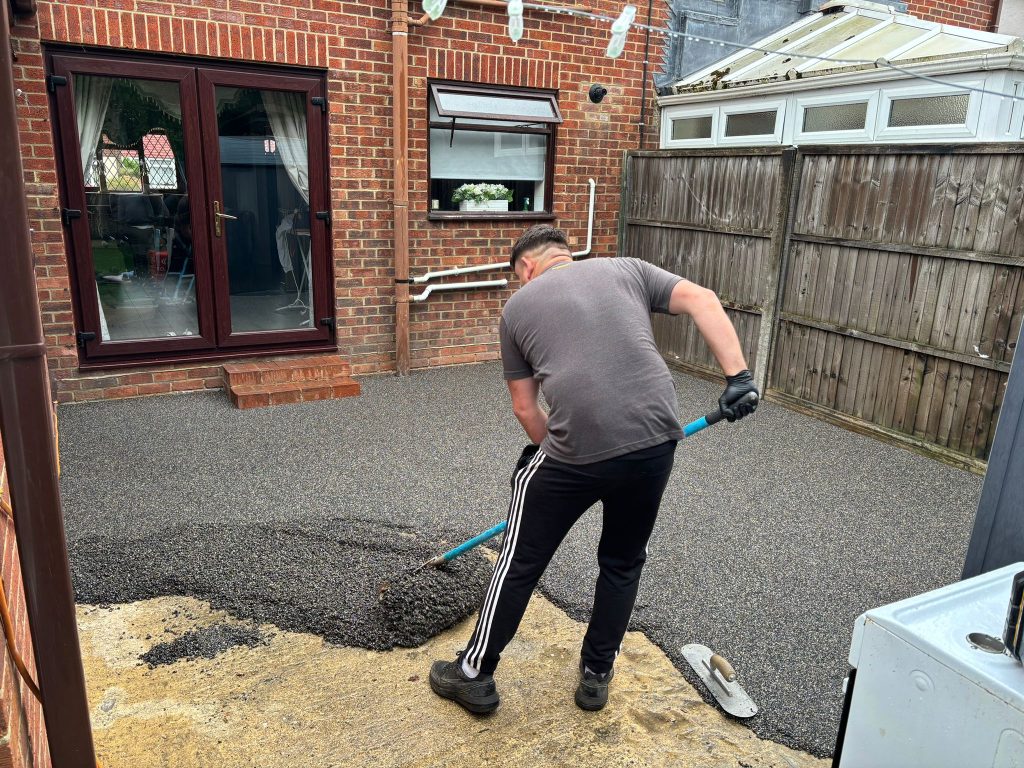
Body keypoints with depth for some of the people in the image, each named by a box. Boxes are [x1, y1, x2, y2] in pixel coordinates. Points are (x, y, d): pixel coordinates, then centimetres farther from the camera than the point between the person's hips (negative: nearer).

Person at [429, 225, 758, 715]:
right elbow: (701, 300, 5)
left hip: (575, 450, -3)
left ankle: (474, 675, 30)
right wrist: (737, 376, 0)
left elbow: (524, 407, 15)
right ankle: (596, 676, 36)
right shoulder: (627, 269, 19)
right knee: (623, 563, 24)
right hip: (656, 440, 3)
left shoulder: (518, 306, 15)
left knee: (520, 564, 15)